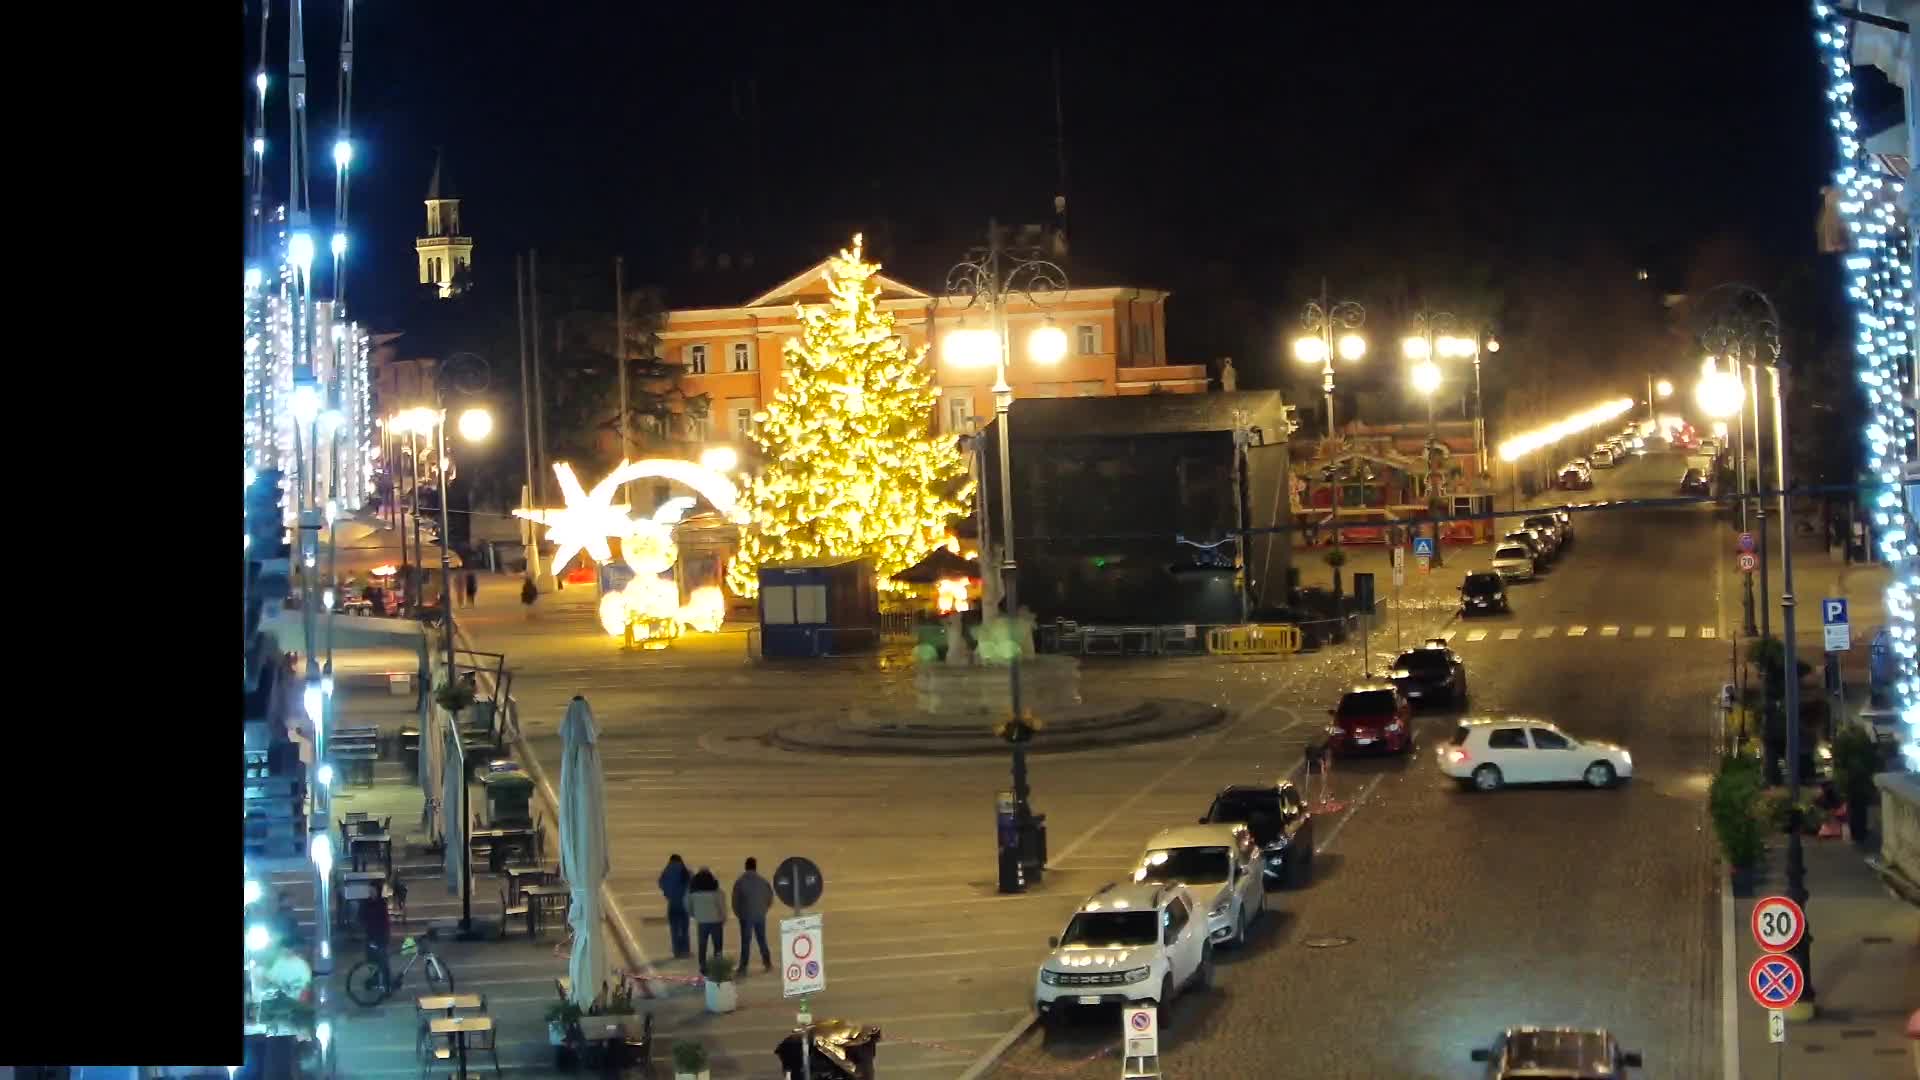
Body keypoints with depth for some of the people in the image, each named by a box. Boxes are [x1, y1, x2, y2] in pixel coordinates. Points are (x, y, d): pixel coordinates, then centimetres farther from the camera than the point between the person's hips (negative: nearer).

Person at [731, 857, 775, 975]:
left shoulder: (739, 881, -9)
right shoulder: (763, 881, -1)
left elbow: (735, 899, -9)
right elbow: (770, 897, 2)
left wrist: (738, 913, 8)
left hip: (746, 916, -2)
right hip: (760, 915, 2)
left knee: (745, 942, 1)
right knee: (762, 940, 17)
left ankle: (743, 968, -2)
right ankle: (767, 963, 22)